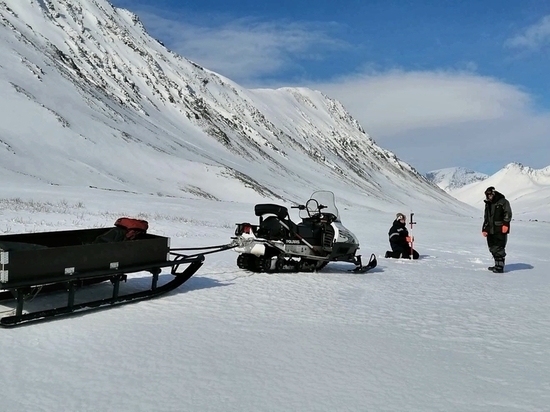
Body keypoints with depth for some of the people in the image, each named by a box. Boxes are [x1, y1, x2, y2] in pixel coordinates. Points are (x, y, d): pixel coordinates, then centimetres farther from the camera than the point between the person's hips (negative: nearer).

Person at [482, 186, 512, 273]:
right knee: (492, 248, 10)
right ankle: (497, 265, 20)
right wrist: (484, 229, 15)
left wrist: (505, 224, -21)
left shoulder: (503, 202, -3)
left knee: (499, 248, -9)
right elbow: (486, 218, 23)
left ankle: (500, 266, -4)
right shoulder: (488, 204, 20)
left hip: (500, 230, -8)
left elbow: (508, 213, -11)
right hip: (490, 230, 8)